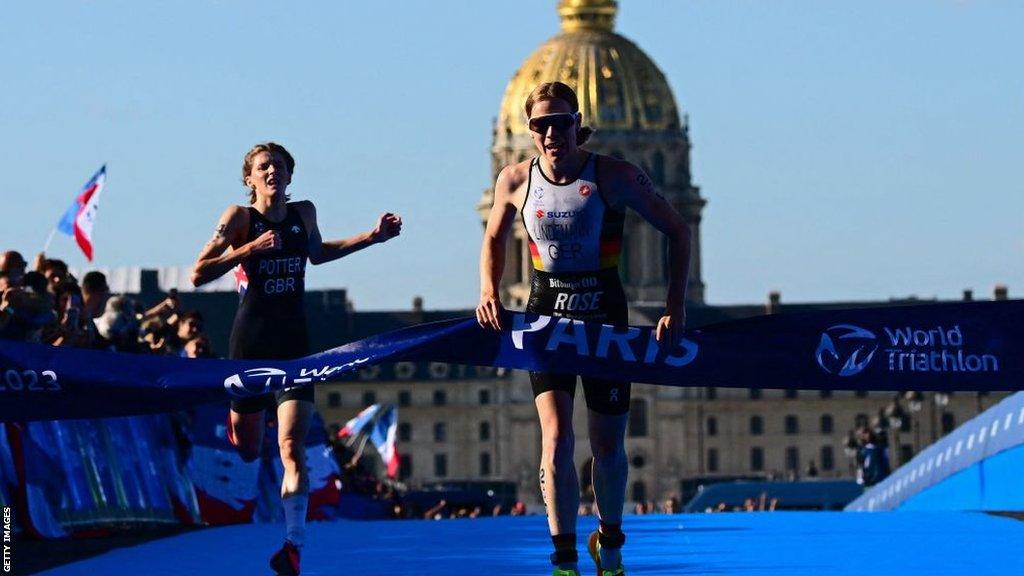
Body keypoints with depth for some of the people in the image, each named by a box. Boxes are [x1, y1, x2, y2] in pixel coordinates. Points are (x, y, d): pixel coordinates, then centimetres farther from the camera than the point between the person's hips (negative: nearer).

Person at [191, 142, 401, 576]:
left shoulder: (303, 213, 9)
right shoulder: (240, 218, -4)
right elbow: (199, 274, -10)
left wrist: (373, 237, 24)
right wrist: (251, 248, -19)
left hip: (294, 344, 2)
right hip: (250, 342, -2)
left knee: (291, 446, -15)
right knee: (246, 451, 9)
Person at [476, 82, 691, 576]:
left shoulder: (613, 176, -12)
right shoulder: (516, 181, -5)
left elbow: (677, 231, -5)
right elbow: (494, 238, 15)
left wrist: (675, 308, -12)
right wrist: (489, 291, -3)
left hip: (604, 314, 0)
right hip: (546, 315, 1)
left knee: (608, 447, 9)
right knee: (556, 440, -16)